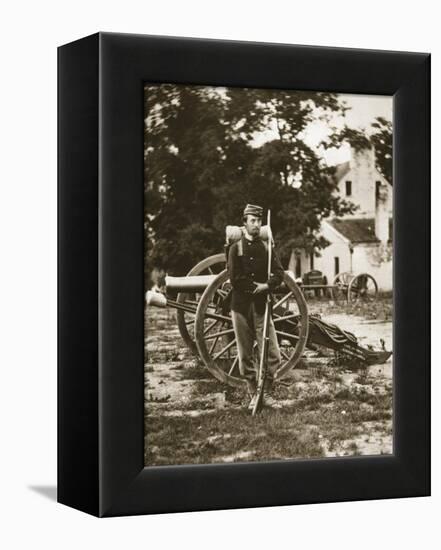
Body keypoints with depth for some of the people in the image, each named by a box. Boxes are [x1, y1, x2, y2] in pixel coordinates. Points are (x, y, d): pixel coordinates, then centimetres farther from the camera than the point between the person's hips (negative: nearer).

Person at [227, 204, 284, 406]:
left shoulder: (266, 247, 9)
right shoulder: (236, 248, 3)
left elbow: (279, 273, 1)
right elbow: (234, 279, -5)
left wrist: (266, 286, -16)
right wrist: (256, 286, -7)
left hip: (261, 305, 1)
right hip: (241, 307, -1)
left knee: (272, 355, -7)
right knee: (246, 356, 4)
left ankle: (265, 392, 7)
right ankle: (253, 395, 14)